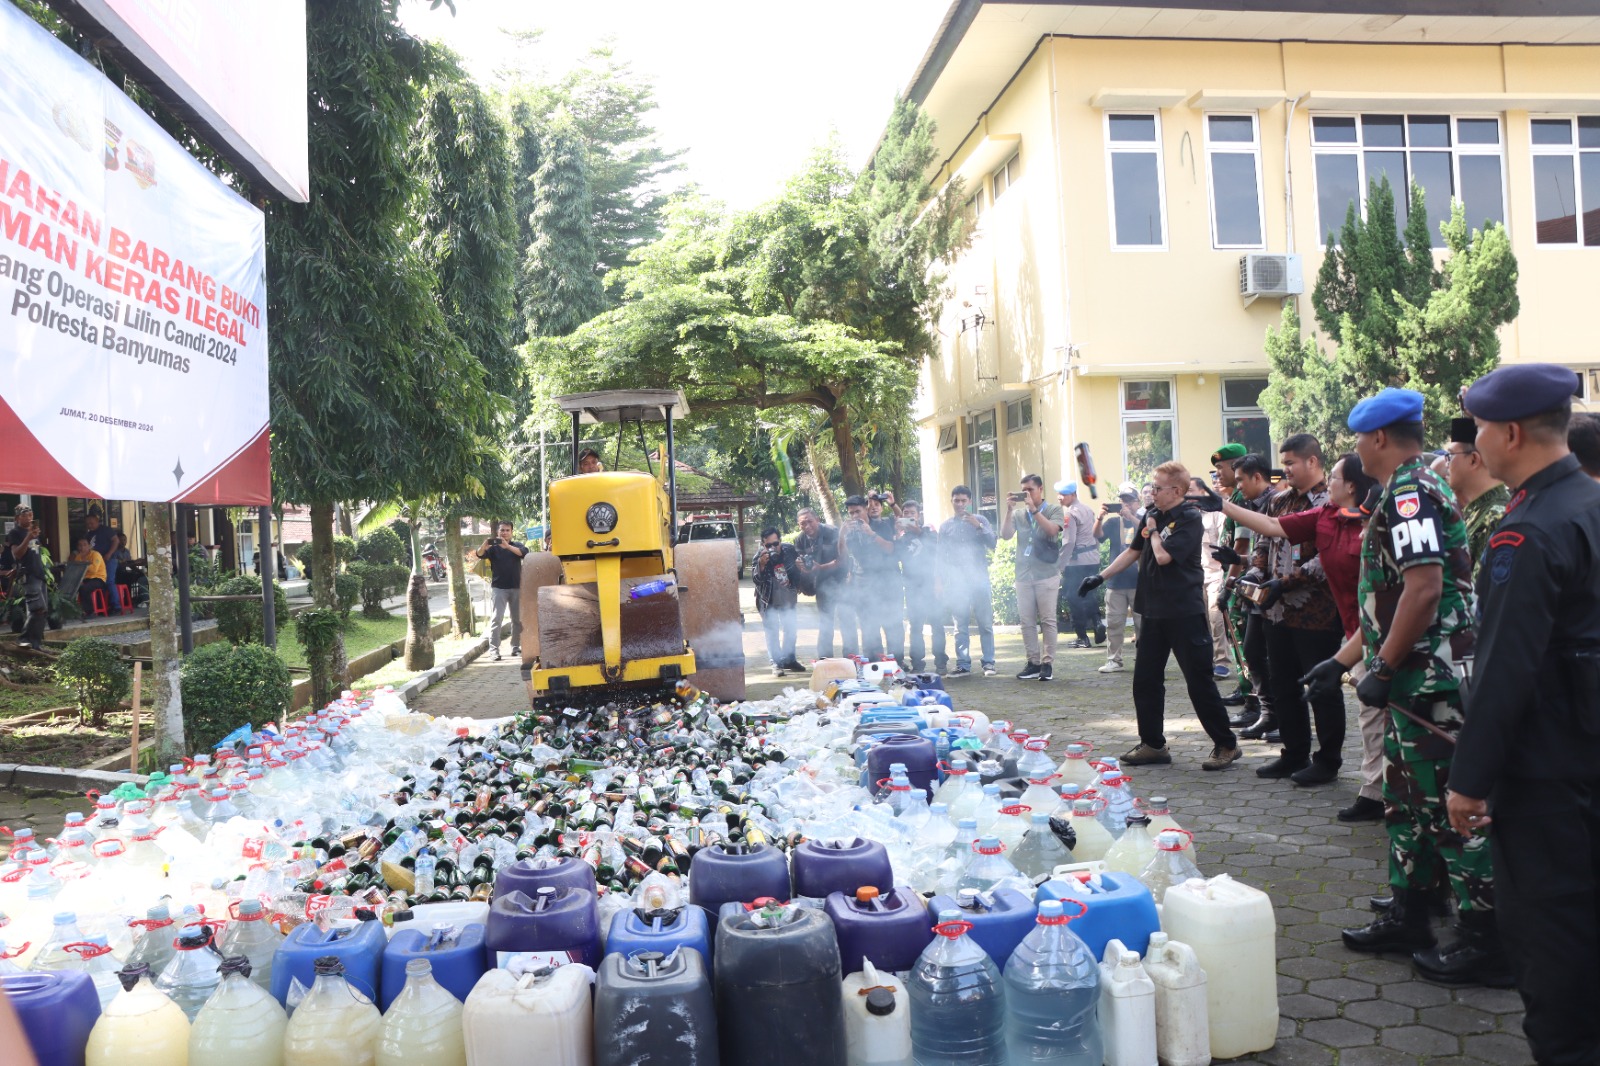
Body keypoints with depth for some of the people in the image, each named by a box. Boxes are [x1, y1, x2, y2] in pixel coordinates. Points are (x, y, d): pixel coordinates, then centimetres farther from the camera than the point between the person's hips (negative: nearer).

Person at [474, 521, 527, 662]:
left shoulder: (517, 545, 8)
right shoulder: (493, 547, 3)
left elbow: (524, 552, -14)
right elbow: (479, 554, -15)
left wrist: (507, 546, -31)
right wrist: (484, 545, -38)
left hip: (516, 587, 2)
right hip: (499, 587, -2)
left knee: (517, 619, 7)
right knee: (497, 618, -11)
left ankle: (516, 647, 18)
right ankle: (494, 649, -14)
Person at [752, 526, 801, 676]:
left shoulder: (790, 550, -14)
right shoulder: (760, 556, -21)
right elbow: (755, 580, -30)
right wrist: (761, 565, -44)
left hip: (788, 598, 4)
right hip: (768, 600, -4)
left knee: (790, 629, 14)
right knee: (772, 631, -2)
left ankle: (789, 660, 29)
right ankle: (777, 664, 3)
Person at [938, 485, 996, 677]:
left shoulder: (980, 520, 8)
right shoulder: (946, 526, 11)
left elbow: (992, 544, -1)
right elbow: (941, 556, 12)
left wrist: (979, 527, -14)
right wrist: (943, 582, 5)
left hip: (979, 578, -1)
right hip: (956, 581, 1)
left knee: (985, 623, -3)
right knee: (961, 626, 2)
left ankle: (988, 663, 2)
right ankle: (963, 664, 5)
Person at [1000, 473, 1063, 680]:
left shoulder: (1053, 510, 4)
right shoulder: (1018, 514, 11)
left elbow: (1052, 530, -14)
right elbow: (1005, 534, 0)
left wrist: (1034, 510, -15)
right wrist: (1009, 510, -8)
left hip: (1047, 574, -3)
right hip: (1024, 575, 3)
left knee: (1047, 620, -3)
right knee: (1027, 622, 3)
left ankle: (1047, 663, 0)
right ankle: (1033, 662, 9)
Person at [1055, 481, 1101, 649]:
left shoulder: (1069, 513, -13)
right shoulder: (1087, 509, 12)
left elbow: (1068, 542, -17)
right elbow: (1096, 534, 15)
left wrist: (1061, 565, -14)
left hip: (1077, 561, -8)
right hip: (1093, 559, 8)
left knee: (1074, 599, 1)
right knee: (1090, 595, 16)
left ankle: (1082, 637, 4)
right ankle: (1097, 623, -3)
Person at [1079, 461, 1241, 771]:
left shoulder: (1189, 518, -13)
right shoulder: (1154, 514, 9)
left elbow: (1163, 556, -23)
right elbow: (1134, 551, 19)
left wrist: (1153, 529, -6)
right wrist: (1100, 576, 16)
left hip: (1184, 613, -8)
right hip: (1154, 610, 8)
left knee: (1200, 682, -2)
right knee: (1145, 681, 10)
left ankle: (1226, 745, 9)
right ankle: (1152, 744, 20)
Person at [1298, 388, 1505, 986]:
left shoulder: (1409, 494, -15)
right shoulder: (1415, 489, 18)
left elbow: (1424, 590, -26)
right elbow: (1385, 600, 21)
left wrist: (1383, 671, -19)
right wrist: (1341, 661, 22)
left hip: (1430, 683, -11)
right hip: (1415, 685, 11)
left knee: (1453, 808, -3)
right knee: (1406, 801, 17)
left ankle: (1488, 943, 6)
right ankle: (1407, 918, 27)